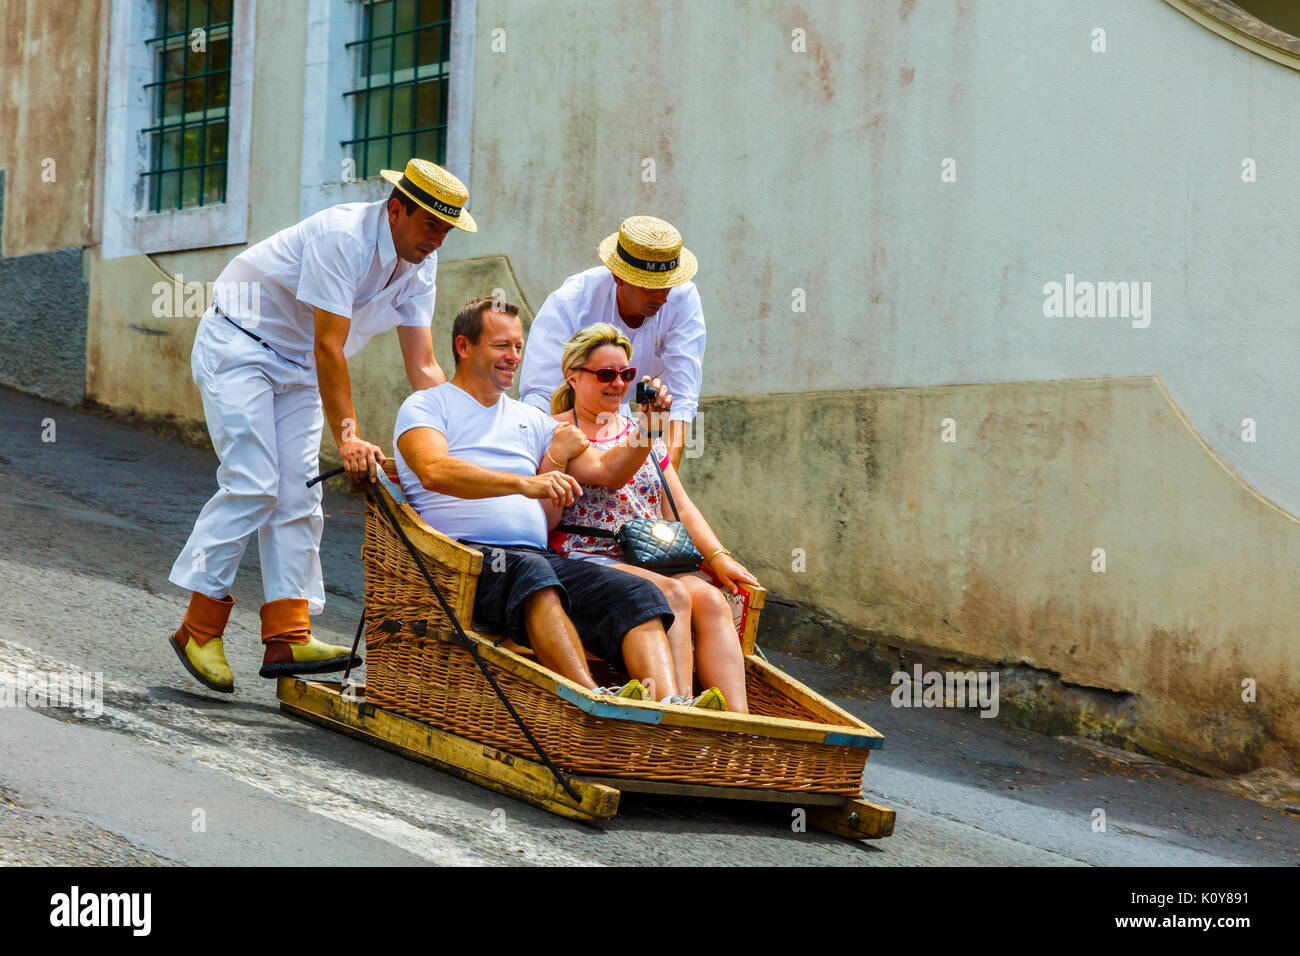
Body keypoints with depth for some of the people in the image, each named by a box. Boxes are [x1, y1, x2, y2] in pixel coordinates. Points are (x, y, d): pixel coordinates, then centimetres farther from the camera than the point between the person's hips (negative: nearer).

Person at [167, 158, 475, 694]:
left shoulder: (419, 264, -4)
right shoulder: (342, 236, -27)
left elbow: (423, 367, -4)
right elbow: (329, 346, -30)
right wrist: (348, 436, -35)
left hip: (299, 367, 8)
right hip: (238, 344, -8)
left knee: (298, 494, -4)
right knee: (253, 483, -17)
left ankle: (287, 638, -8)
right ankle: (199, 628, -11)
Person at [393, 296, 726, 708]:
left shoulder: (530, 420, 29)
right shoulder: (426, 406, 9)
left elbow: (605, 471, 25)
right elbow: (434, 471, -13)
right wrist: (524, 483, -26)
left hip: (539, 558, 6)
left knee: (638, 594, -21)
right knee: (530, 572, -40)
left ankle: (670, 705, -45)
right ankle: (595, 700, -57)